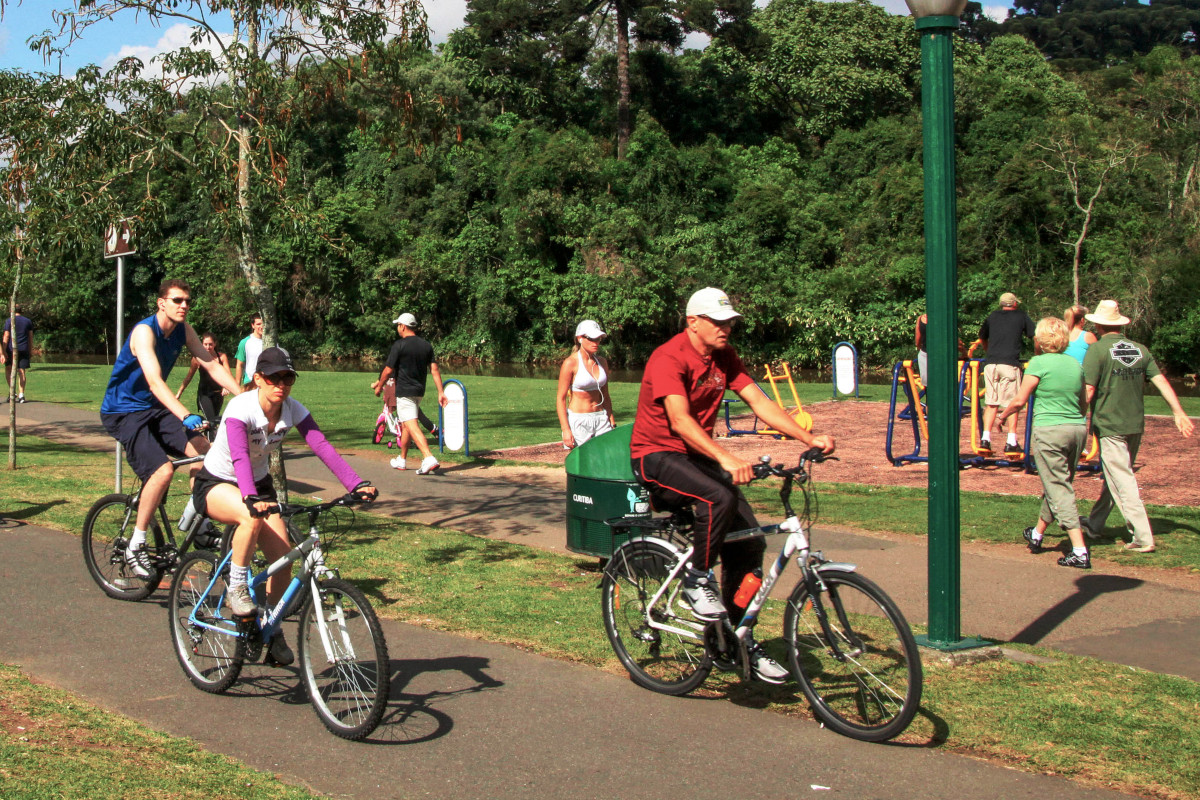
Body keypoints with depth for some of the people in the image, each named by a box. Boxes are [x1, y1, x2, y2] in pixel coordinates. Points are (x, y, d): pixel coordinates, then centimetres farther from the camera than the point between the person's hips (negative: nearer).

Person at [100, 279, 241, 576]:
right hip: (123, 412, -7)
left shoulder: (183, 330, 0)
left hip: (153, 408, 7)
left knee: (202, 448, -16)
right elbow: (154, 381, -36)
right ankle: (135, 547, -12)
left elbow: (212, 366, -1)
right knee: (162, 470, -25)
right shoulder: (145, 331, -23)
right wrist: (185, 416, -48)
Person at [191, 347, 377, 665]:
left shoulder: (293, 410, -14)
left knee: (283, 558, -9)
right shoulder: (240, 408, -28)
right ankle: (237, 589, -16)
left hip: (258, 483, 5)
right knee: (252, 517, -38)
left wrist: (357, 484, -40)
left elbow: (322, 446, -26)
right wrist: (251, 498, -61)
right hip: (216, 484, -5)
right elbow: (239, 456, -43)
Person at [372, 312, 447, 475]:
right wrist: (441, 392, 1)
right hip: (420, 391, 7)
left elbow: (388, 370, -10)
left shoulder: (400, 345, -11)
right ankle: (402, 460, 30)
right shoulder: (426, 345, 7)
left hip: (404, 391, -7)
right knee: (405, 424, 21)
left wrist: (379, 386, 6)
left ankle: (429, 457, -31)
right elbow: (435, 369, 2)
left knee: (412, 425, -14)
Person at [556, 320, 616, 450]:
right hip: (578, 421, -5)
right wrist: (565, 430, -16)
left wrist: (612, 422, 14)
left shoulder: (602, 362, 9)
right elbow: (561, 399, -10)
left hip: (601, 419, 5)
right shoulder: (571, 363, -9)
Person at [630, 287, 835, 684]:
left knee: (749, 541, -5)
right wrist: (726, 459, -46)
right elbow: (679, 420, -32)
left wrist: (808, 437, -14)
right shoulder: (669, 359, -20)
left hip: (697, 455, 7)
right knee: (720, 497, -36)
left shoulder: (724, 357, 4)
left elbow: (759, 401, -1)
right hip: (656, 455, -7)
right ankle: (696, 581, -13)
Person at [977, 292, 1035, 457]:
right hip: (1010, 364, -3)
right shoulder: (1021, 316, 11)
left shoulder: (992, 316, 19)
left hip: (990, 364, 3)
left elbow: (982, 339, 30)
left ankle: (985, 440, 1)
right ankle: (1011, 443, -5)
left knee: (991, 403, 8)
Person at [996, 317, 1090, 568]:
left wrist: (1002, 416, 12)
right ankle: (1037, 535, 39)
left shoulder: (1039, 363, -8)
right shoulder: (1075, 364, 9)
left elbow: (1020, 400, -6)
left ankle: (1080, 551, -11)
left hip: (1049, 430, -7)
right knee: (1058, 485, 19)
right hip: (1077, 428, 7)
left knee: (1059, 489, -4)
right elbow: (1083, 403, 15)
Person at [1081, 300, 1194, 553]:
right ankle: (1095, 523, 33)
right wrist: (1179, 413, 3)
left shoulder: (1097, 349, -10)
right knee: (1117, 476, 19)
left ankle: (1143, 537, -10)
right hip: (1136, 425, 6)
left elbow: (1088, 390, -16)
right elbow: (1161, 382, 2)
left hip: (1109, 425, -6)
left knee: (1122, 480, -5)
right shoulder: (1140, 350, 6)